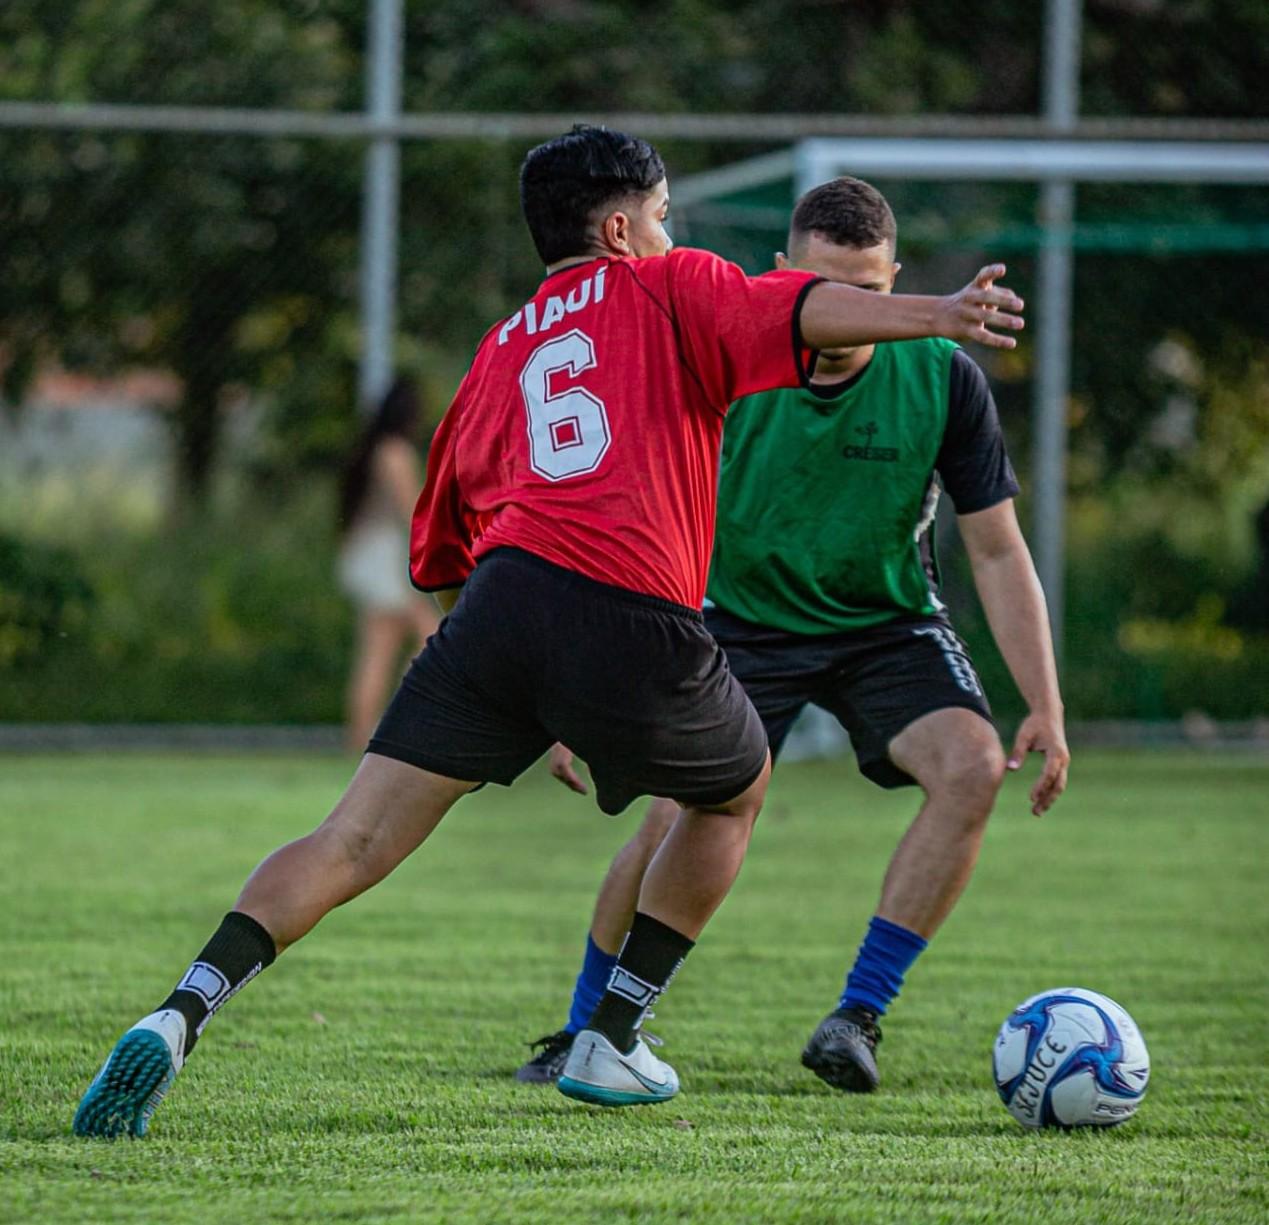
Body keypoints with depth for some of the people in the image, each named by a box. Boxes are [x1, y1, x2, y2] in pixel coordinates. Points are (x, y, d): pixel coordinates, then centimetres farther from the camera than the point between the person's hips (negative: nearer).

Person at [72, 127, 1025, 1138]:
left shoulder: (500, 353, 29)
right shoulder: (667, 290, 16)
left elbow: (439, 552, 32)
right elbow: (794, 313, -4)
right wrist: (935, 317, -16)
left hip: (501, 600, 3)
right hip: (639, 625, -3)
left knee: (352, 844, -1)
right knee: (735, 796, 26)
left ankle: (181, 1016, -24)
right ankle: (610, 1044, 26)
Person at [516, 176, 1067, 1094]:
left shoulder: (944, 378, -17)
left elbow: (998, 552, -9)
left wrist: (1045, 709, -15)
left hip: (889, 622, 1)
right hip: (744, 618, -1)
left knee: (973, 767, -26)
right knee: (681, 819, -21)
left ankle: (859, 1015, -16)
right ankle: (585, 1034, 5)